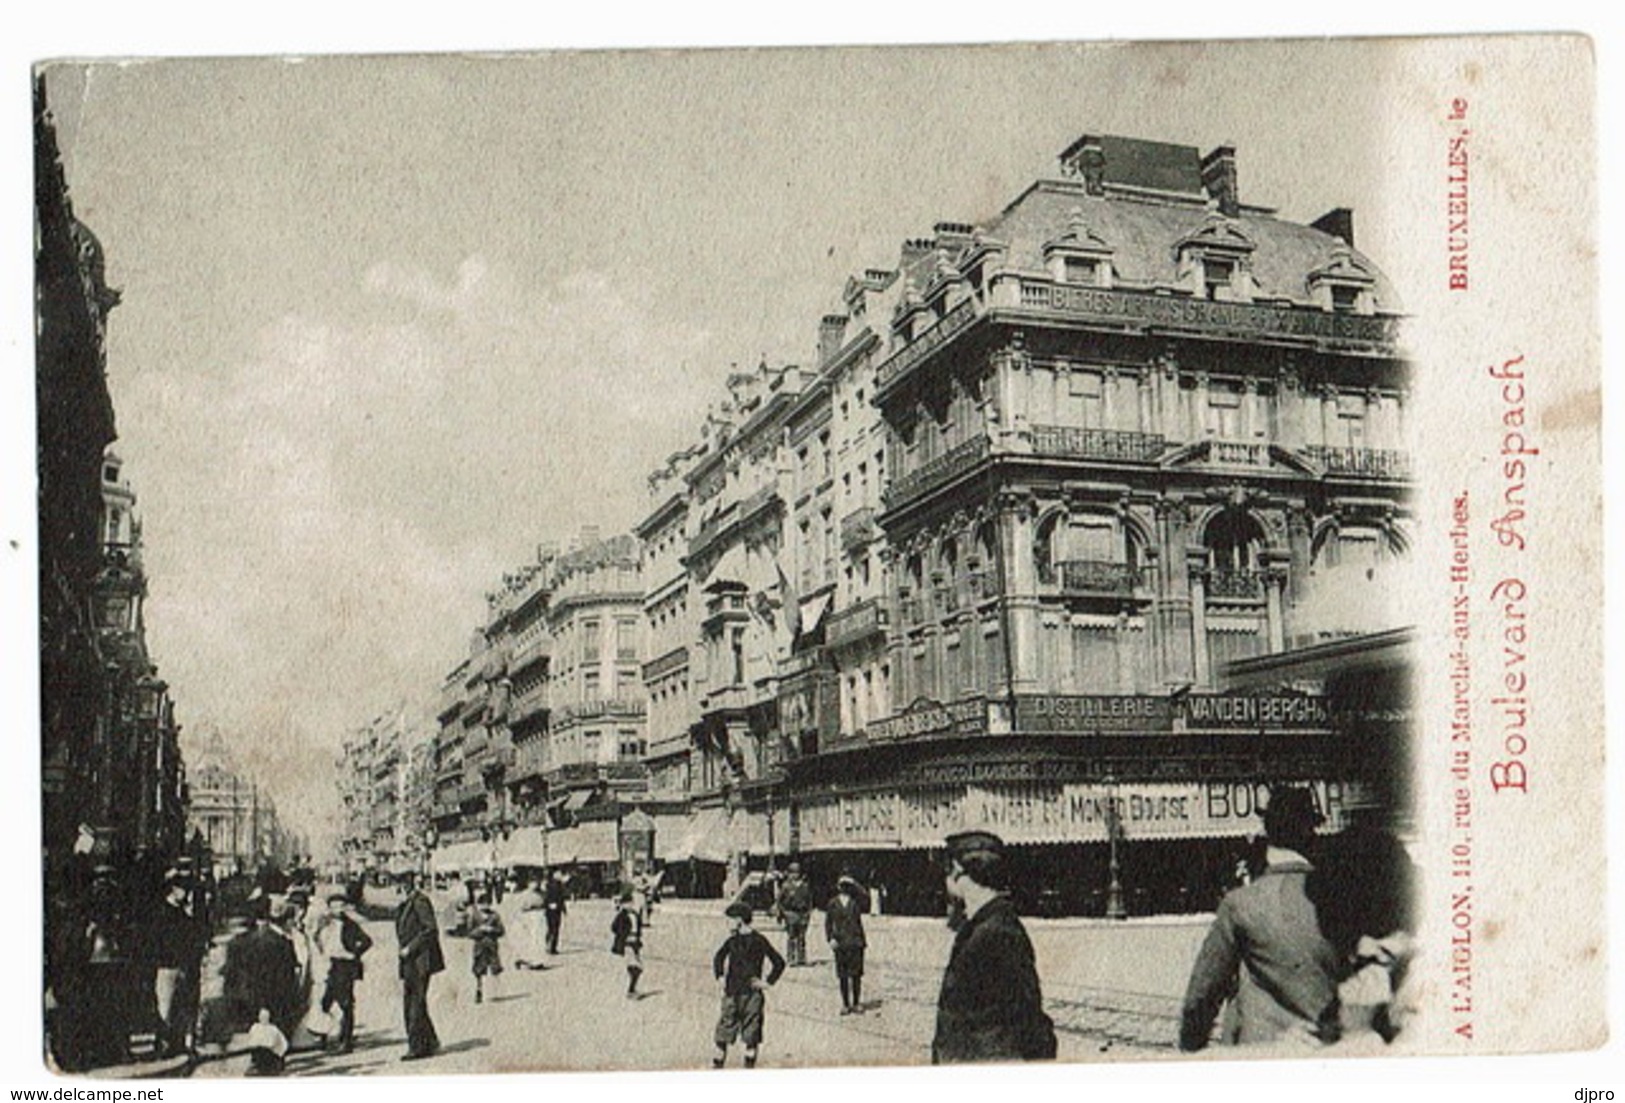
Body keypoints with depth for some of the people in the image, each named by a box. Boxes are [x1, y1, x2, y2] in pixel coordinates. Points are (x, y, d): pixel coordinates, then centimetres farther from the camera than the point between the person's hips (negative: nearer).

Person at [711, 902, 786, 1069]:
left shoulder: (758, 941, -7)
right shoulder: (732, 941, 8)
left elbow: (779, 963, -3)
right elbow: (718, 958, 24)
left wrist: (768, 983, -6)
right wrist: (720, 977, 11)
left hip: (751, 994, -4)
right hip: (732, 993, 4)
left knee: (751, 1036, 0)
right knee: (724, 1032, 5)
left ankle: (749, 1068, 7)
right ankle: (717, 1065, 12)